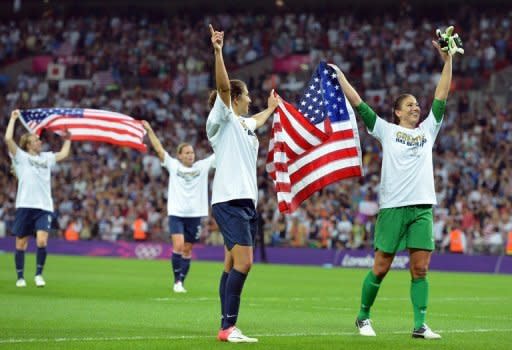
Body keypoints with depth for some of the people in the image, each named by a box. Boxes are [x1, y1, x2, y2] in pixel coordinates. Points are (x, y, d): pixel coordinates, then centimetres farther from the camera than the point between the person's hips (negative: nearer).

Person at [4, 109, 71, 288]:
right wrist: (13, 118, -1)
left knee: (42, 241, -15)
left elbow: (64, 154, 31)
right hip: (25, 206, -2)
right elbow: (8, 139, -6)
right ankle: (20, 277, 16)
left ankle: (39, 274, -1)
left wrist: (67, 138, 32)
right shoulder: (20, 156, 5)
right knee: (21, 244, 3)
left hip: (44, 207, 3)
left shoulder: (46, 157, 19)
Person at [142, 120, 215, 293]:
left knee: (187, 250, 6)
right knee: (178, 245, -17)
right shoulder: (173, 165, 4)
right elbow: (159, 149, 1)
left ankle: (181, 282, 14)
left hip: (195, 215, 2)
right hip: (176, 213, -2)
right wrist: (149, 130, -3)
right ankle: (177, 281, -8)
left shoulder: (202, 166, 8)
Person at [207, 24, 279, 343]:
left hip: (247, 201, 9)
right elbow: (223, 86, -19)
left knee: (234, 265, 6)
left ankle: (228, 328, 6)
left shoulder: (245, 124, 21)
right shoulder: (224, 120, -3)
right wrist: (218, 52, -31)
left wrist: (271, 108, 63)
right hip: (229, 200, -9)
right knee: (243, 261, -17)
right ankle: (229, 327, -16)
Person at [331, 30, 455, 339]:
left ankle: (420, 325, -3)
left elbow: (441, 98, 14)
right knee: (381, 268, 1)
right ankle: (363, 317, 16)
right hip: (393, 206, -3)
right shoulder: (386, 130, 8)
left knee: (420, 269, -3)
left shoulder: (428, 130, 18)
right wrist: (339, 76, 6)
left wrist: (448, 61, 9)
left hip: (423, 207, 3)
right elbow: (359, 104, 7)